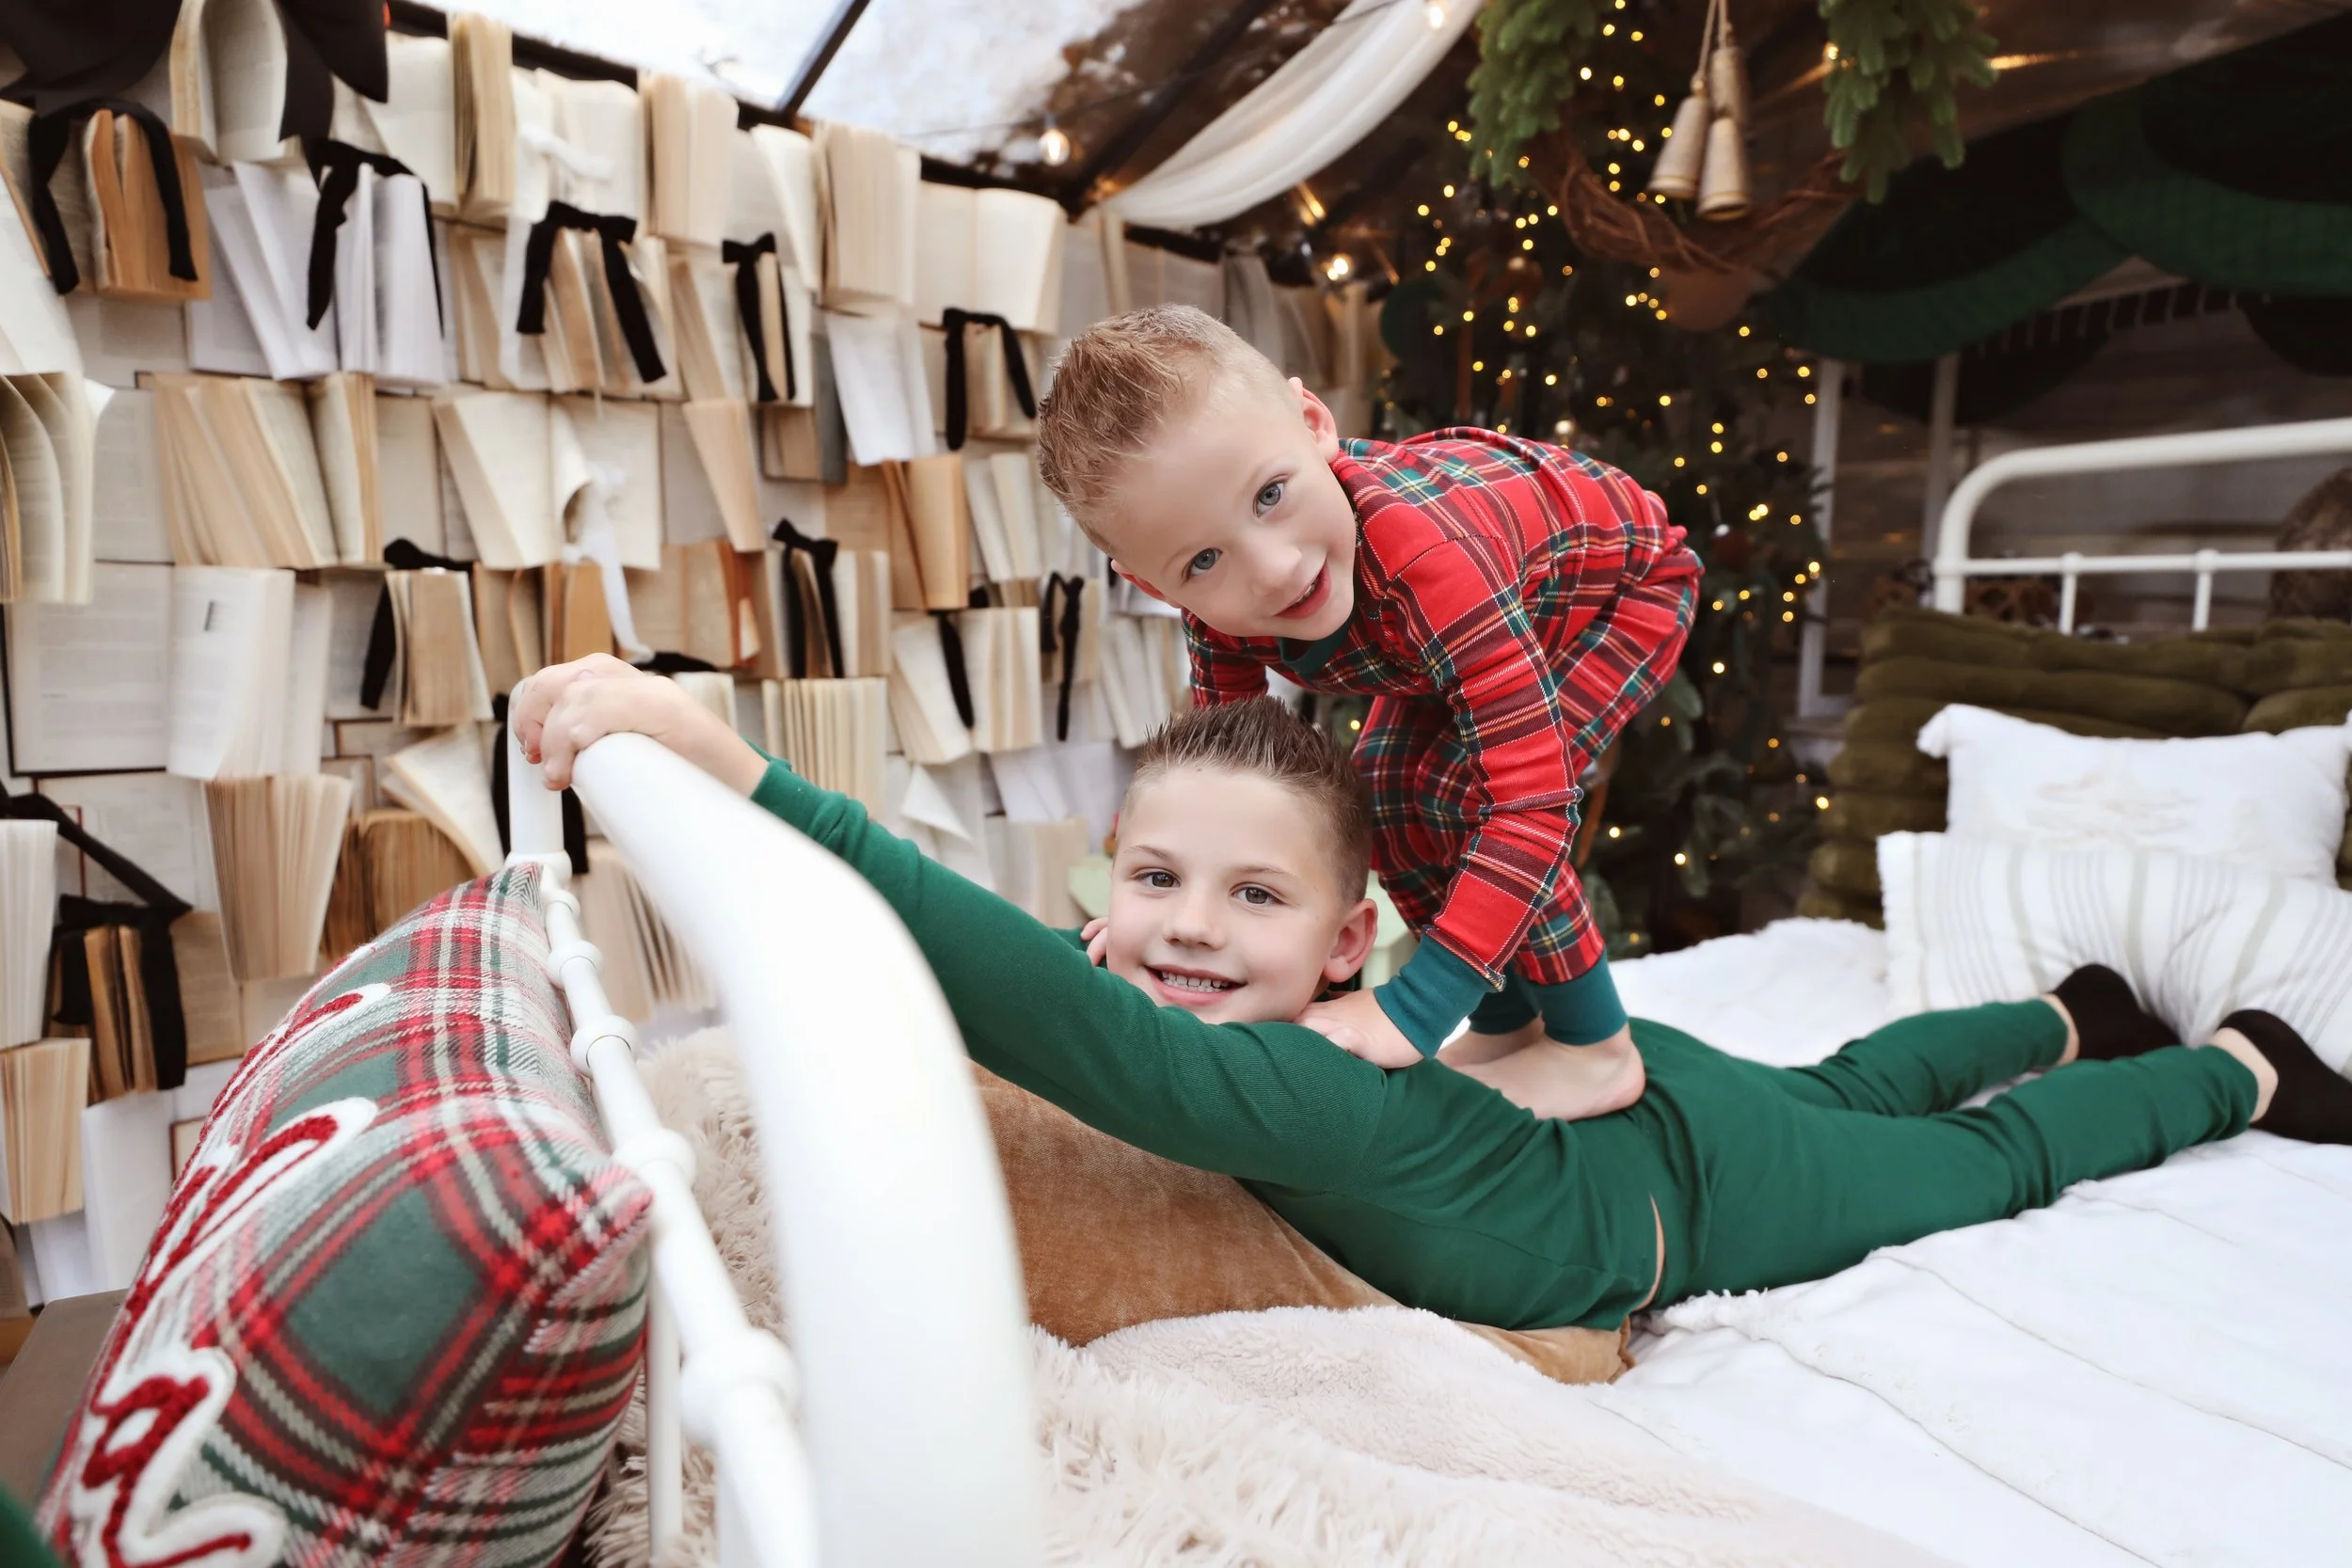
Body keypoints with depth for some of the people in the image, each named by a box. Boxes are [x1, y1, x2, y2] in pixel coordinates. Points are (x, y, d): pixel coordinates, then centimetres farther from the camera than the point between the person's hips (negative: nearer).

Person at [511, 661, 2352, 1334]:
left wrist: (752, 778, -73)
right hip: (1598, 1091, 6)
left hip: (1700, 1164, -5)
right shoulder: (1208, 1004, -23)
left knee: (1997, 1155, 23)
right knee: (1851, 1082, 33)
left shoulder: (1320, 1094, -47)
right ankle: (2072, 1011, 59)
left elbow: (1102, 1045, -65)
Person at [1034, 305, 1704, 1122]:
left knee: (1469, 788, -25)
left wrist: (1410, 1009, -46)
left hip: (1624, 583, -6)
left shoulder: (1419, 543, -46)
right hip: (1485, 615, 7)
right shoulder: (1219, 609, -24)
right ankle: (1507, 1025, 13)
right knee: (1387, 785, -5)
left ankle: (1597, 1050, -6)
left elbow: (1533, 796, -45)